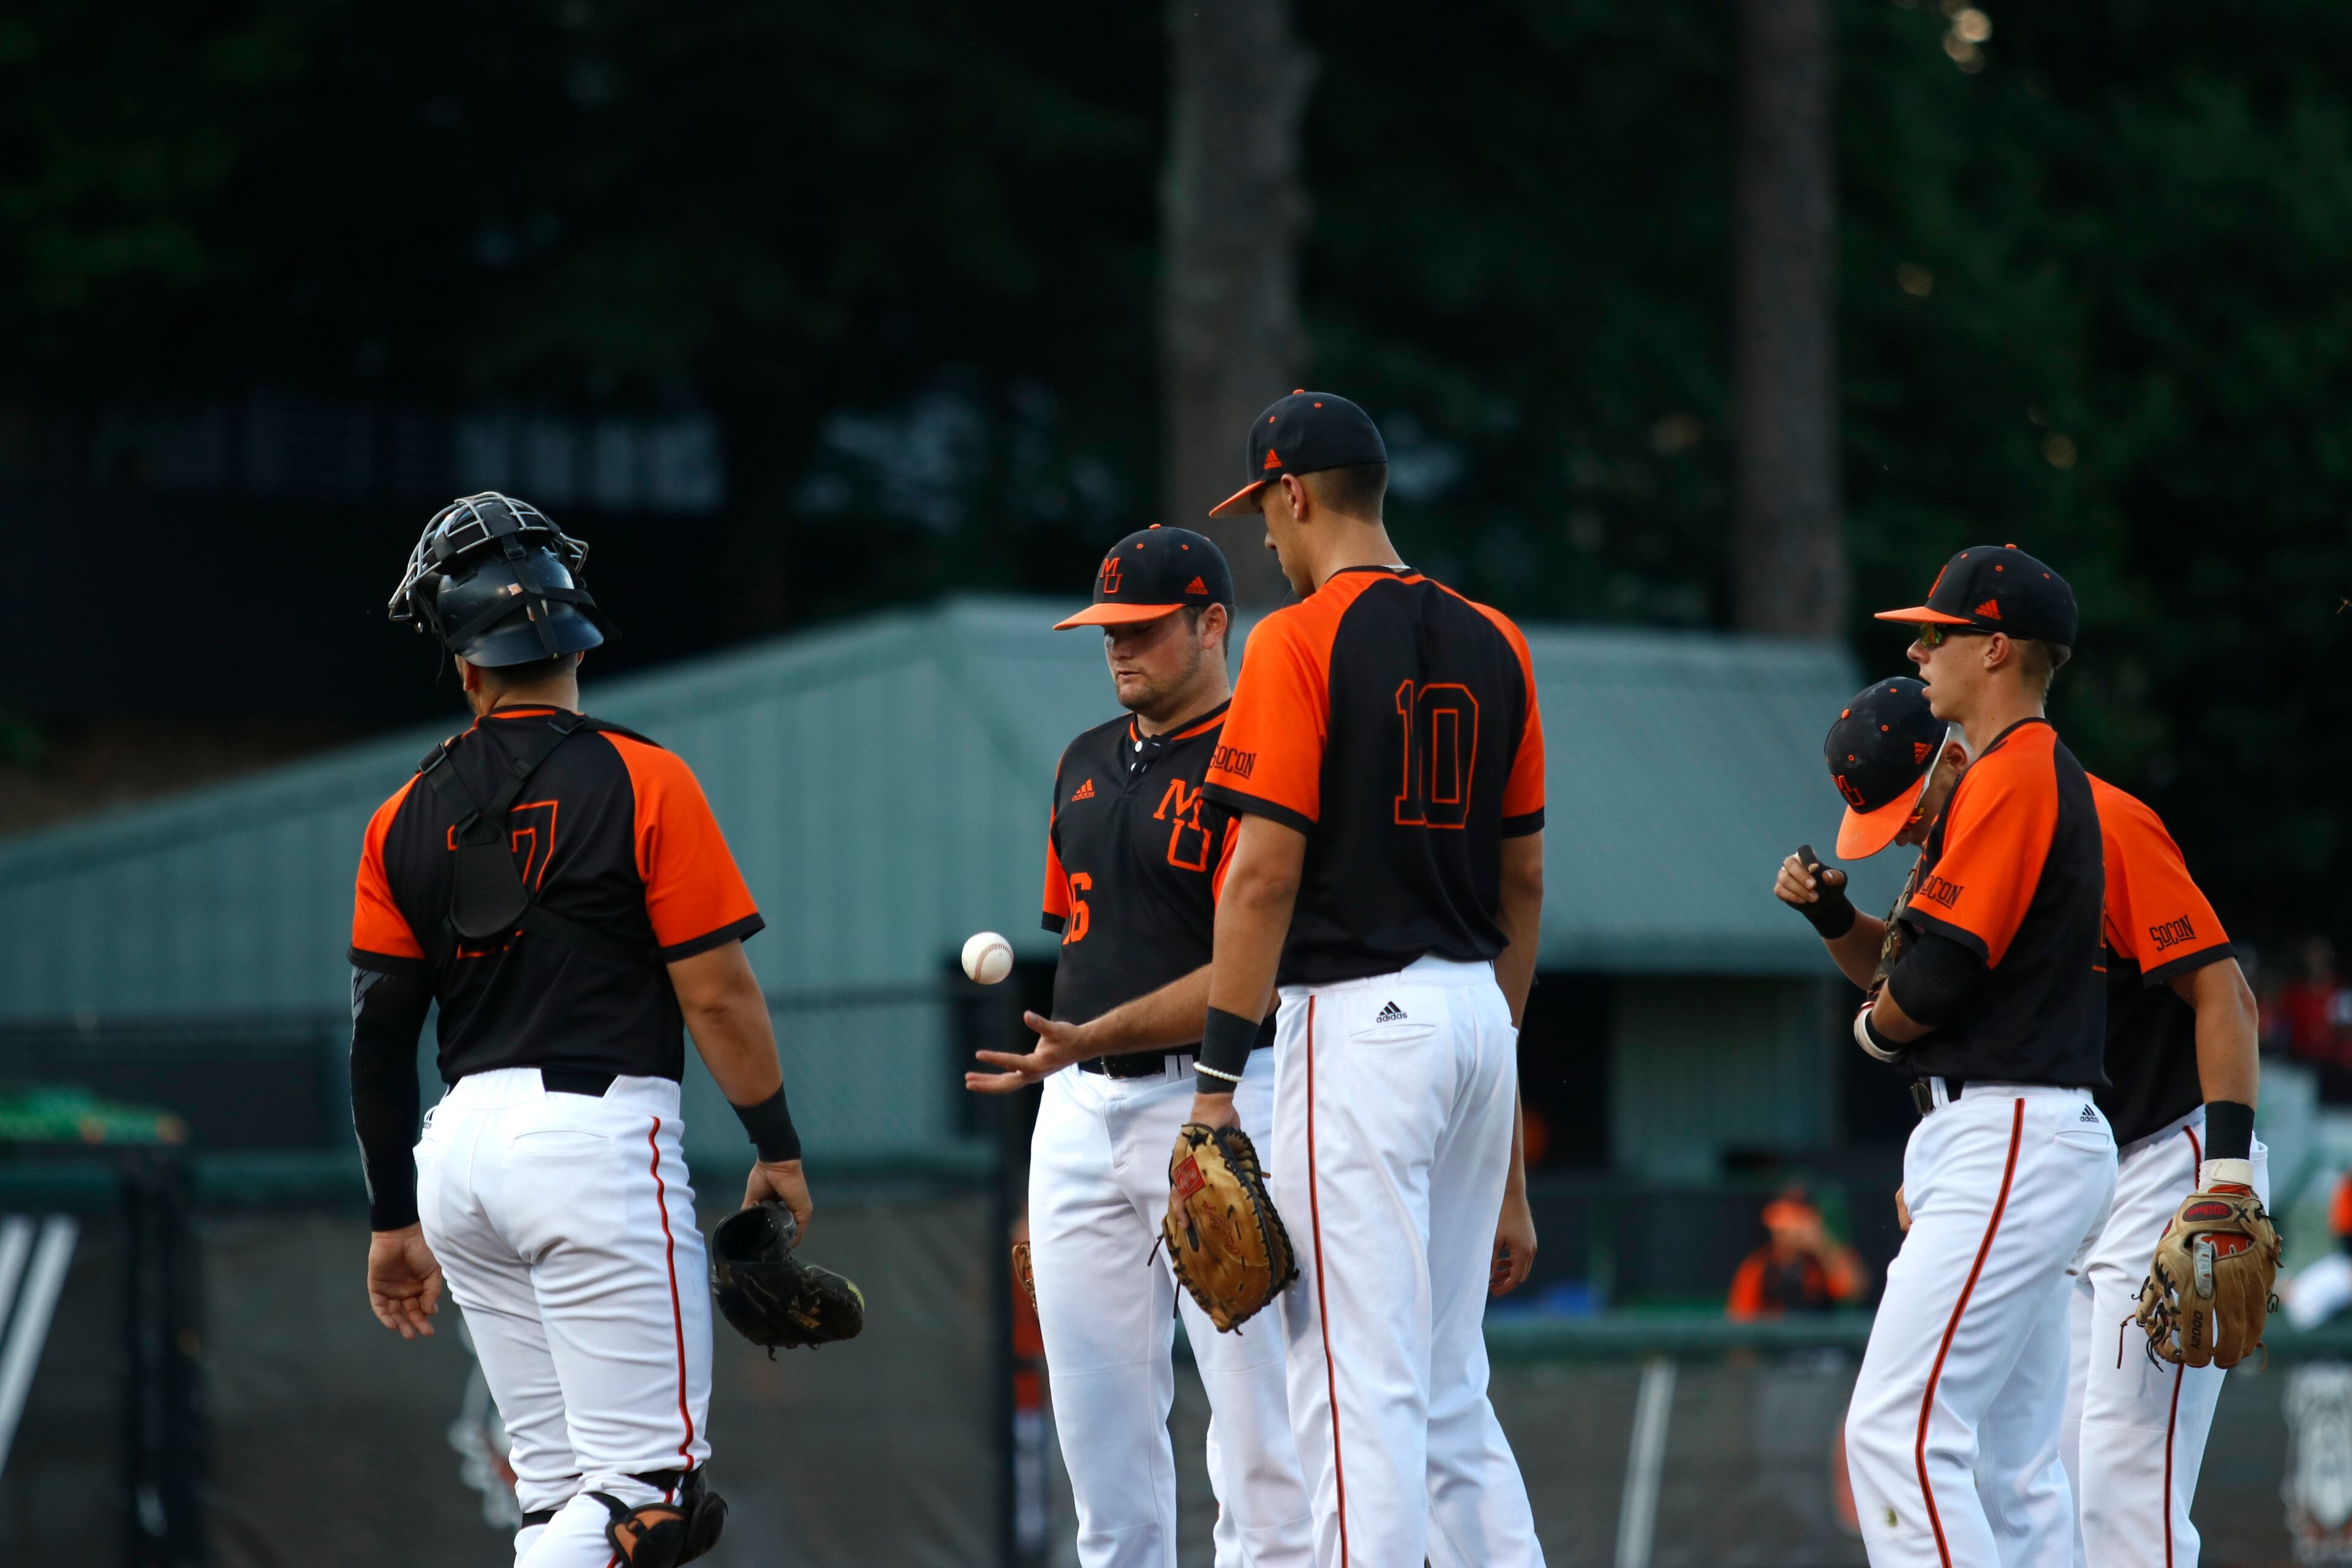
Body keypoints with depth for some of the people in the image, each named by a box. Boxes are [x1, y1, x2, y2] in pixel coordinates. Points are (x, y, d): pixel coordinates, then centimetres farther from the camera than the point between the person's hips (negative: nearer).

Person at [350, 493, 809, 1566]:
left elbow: (378, 1035, 10)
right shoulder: (644, 782, -5)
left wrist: (394, 1219, 17)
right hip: (600, 1143, -6)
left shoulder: (407, 818, 9)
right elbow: (717, 995, -7)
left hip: (462, 1150, 6)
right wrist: (778, 1149, 5)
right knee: (646, 1479, -7)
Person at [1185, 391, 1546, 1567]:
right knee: (1449, 1389, 15)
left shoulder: (1298, 642, -9)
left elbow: (1266, 873, -14)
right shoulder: (1492, 645, 12)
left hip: (1359, 1022, -8)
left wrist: (1219, 1076, -12)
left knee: (1359, 1382, -9)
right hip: (1479, 1016, 8)